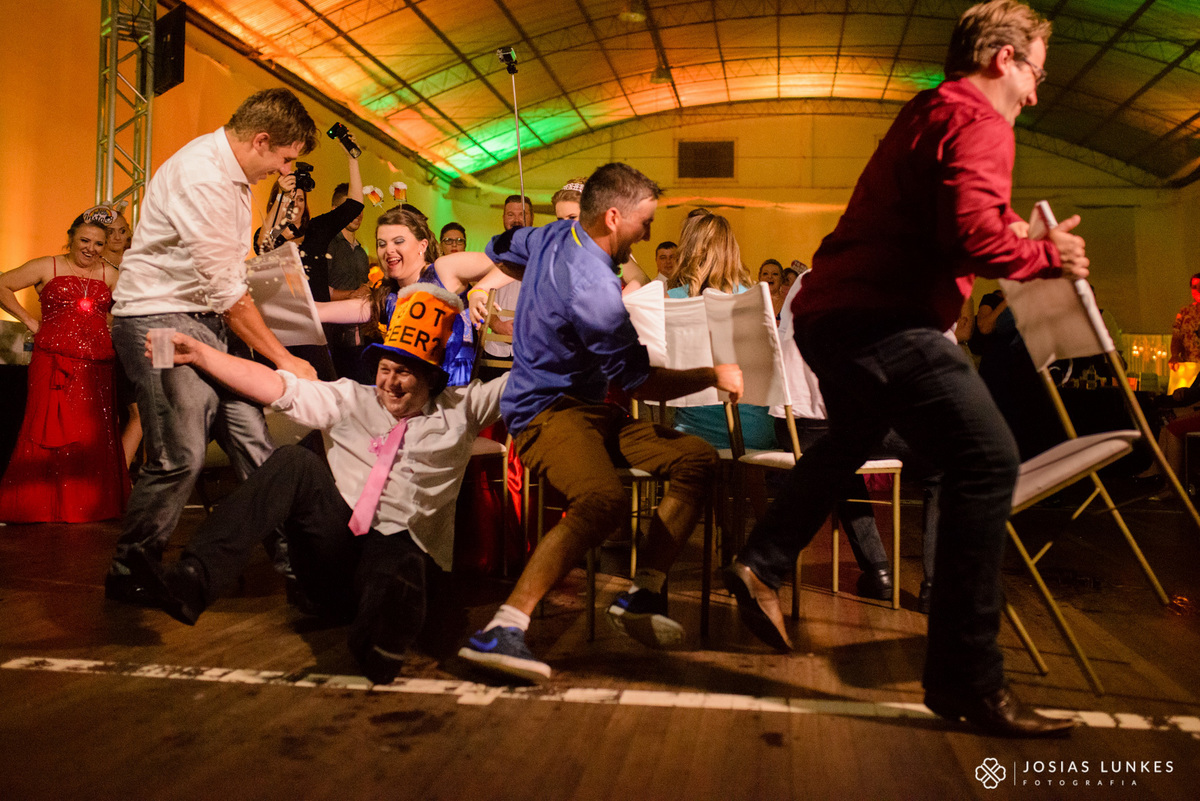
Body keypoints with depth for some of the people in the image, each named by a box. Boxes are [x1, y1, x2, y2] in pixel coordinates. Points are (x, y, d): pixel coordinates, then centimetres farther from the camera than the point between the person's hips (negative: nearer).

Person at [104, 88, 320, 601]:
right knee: (181, 455, -13)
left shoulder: (234, 173, 11)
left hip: (207, 319, 9)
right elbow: (226, 290, -20)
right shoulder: (200, 176, -19)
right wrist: (283, 359, -14)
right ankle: (129, 577, 7)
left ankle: (290, 557, 3)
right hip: (158, 318, -9)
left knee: (252, 440, -1)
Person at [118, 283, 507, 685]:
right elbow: (275, 386, 10)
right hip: (338, 544, 2)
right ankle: (193, 580, -32)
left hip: (402, 546, -2)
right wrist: (198, 353, 3)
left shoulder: (458, 409, 13)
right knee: (294, 462, -23)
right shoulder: (352, 400, 16)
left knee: (398, 566, -37)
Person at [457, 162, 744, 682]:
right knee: (604, 500, -40)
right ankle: (501, 630, -38)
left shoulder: (555, 234, 6)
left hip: (586, 406, 11)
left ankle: (641, 595, -4)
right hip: (547, 408, -11)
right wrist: (715, 376, -3)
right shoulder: (596, 290, -23)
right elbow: (640, 382, -16)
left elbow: (499, 251, 27)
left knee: (698, 458, -1)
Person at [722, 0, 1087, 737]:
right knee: (987, 461, -12)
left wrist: (1012, 228, 21)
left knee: (854, 438, 31)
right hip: (881, 318, -11)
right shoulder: (978, 122, -8)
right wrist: (1047, 255, -4)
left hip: (832, 310, 11)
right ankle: (967, 680, -9)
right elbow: (972, 238, -22)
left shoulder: (928, 115, 23)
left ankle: (761, 567, 34)